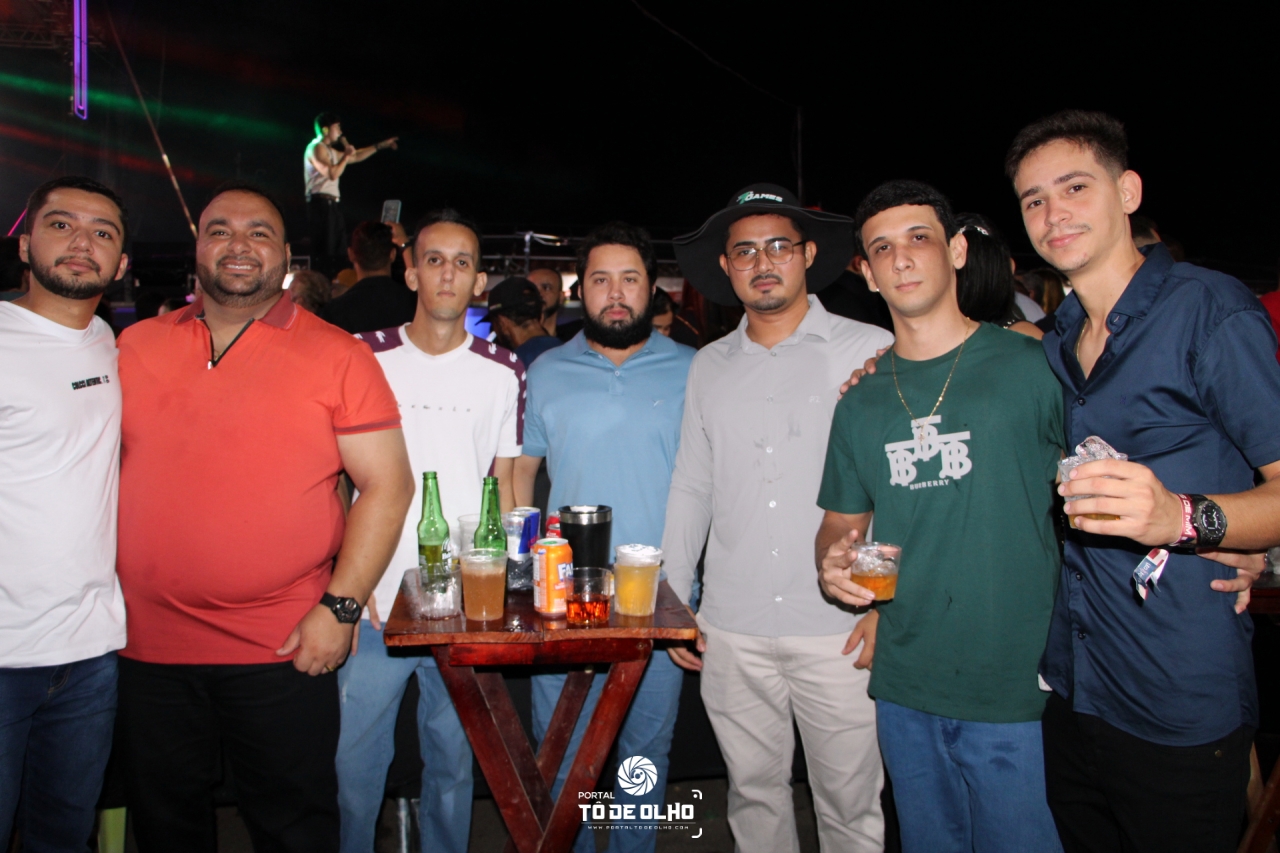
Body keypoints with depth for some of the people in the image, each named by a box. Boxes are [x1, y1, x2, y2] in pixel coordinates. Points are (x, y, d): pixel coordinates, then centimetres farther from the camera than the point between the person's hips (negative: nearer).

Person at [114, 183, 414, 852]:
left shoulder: (337, 355, -4)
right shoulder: (136, 345, 7)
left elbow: (387, 485, -7)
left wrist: (340, 607, -13)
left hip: (283, 649, -3)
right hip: (148, 646, 4)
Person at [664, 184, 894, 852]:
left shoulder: (872, 351, -2)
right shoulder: (708, 367, 10)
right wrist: (674, 599, 10)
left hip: (841, 629, -3)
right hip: (731, 631, 3)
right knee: (753, 795, 16)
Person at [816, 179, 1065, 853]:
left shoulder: (1034, 369, -7)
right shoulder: (860, 403, 6)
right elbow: (841, 520, 14)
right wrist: (833, 564, -6)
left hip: (1017, 691, -4)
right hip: (904, 690, 4)